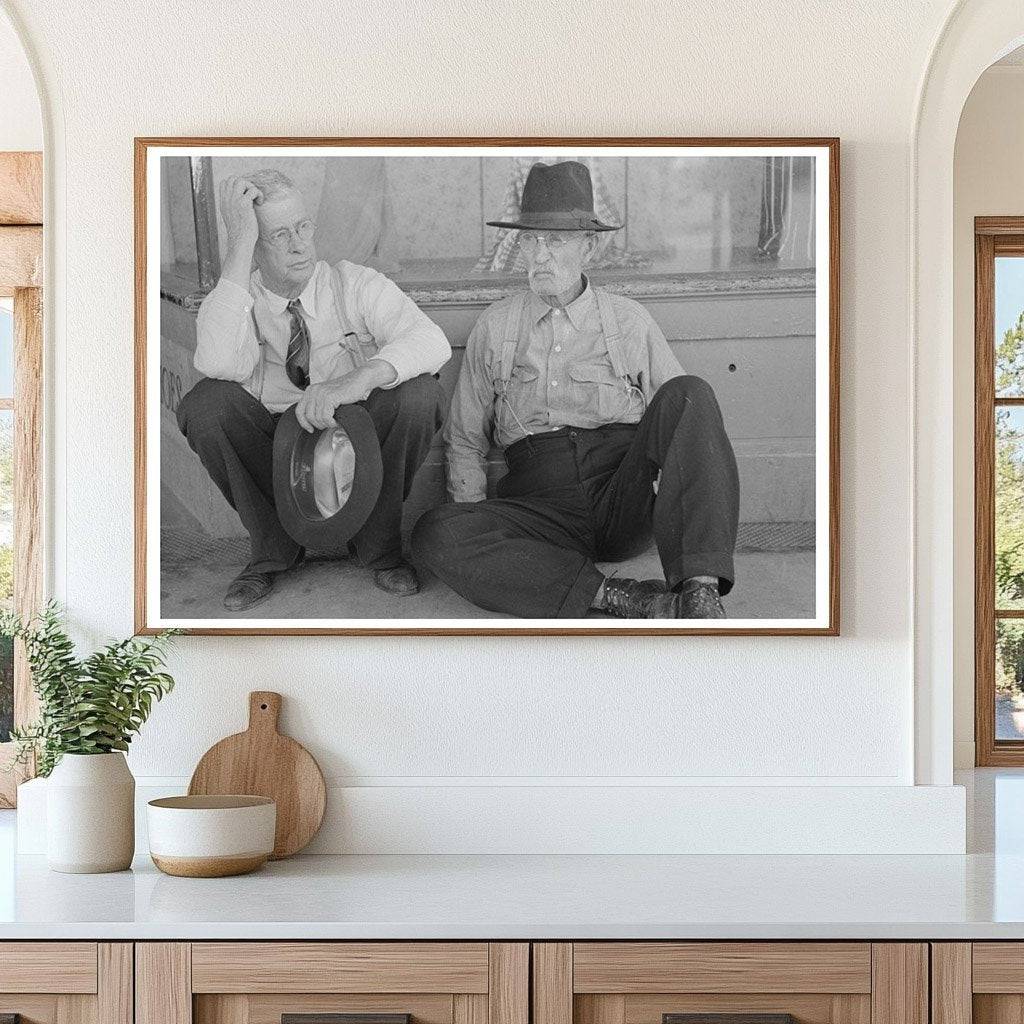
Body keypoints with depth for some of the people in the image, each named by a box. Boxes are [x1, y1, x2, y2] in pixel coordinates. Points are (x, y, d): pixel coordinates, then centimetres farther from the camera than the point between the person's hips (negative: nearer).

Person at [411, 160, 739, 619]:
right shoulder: (494, 327, 16)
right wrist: (476, 530, 1)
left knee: (688, 393, -26)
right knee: (434, 535, -29)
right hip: (543, 507, 0)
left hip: (628, 500, 0)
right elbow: (464, 441, 19)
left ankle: (701, 591, -36)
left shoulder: (629, 320, 14)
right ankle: (615, 597, -32)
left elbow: (686, 414, 14)